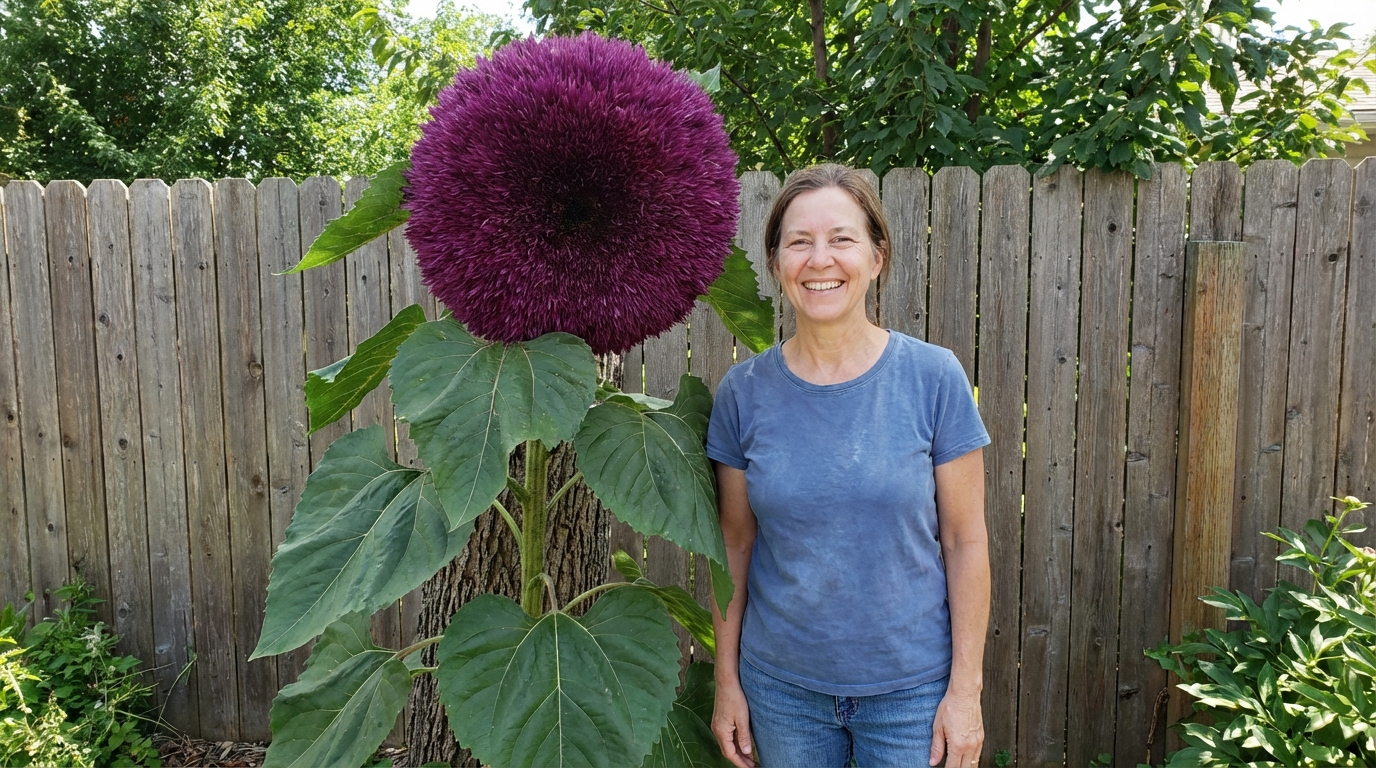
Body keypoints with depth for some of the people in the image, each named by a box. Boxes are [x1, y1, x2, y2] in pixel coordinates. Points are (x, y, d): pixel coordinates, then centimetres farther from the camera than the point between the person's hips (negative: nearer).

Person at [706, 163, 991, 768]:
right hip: (781, 685, 2)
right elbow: (735, 544, 1)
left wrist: (965, 688, -7)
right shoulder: (744, 392, -5)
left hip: (912, 688, -1)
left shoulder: (934, 378, -10)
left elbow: (965, 539, -6)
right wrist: (727, 681, 2)